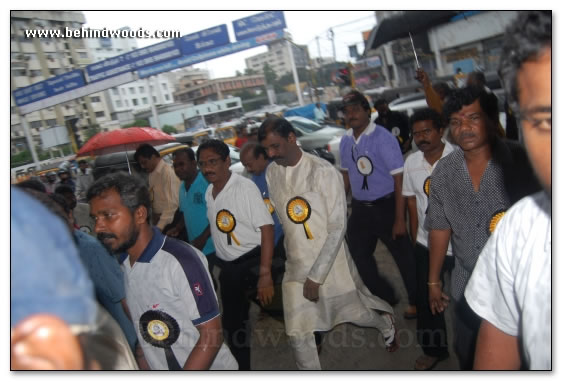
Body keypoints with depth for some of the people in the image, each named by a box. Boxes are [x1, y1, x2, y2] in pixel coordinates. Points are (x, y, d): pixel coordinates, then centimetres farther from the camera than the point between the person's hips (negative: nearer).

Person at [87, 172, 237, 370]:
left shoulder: (181, 261, -26)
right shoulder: (120, 265, -5)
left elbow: (211, 336, -23)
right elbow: (142, 329, 6)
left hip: (208, 373, -6)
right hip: (162, 376, 6)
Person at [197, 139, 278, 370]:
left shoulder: (245, 187, -17)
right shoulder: (209, 192, 5)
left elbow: (266, 228, -21)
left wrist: (265, 274, -25)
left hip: (252, 262, -7)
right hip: (228, 268, 7)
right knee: (232, 322, 19)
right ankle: (242, 367, 40)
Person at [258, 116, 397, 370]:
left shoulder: (323, 171, -18)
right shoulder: (271, 173, -2)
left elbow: (338, 228, -18)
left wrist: (316, 276, -19)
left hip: (331, 261, -3)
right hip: (296, 266, 3)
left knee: (358, 314, 18)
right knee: (297, 333, 2)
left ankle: (386, 325, 53)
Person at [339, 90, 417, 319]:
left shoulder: (382, 138, -17)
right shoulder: (345, 141, 1)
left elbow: (399, 179, -18)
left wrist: (399, 219, -19)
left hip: (385, 206, -6)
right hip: (360, 208, 6)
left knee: (403, 255, 7)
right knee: (359, 255, 15)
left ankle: (415, 302, 32)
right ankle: (384, 297, 39)